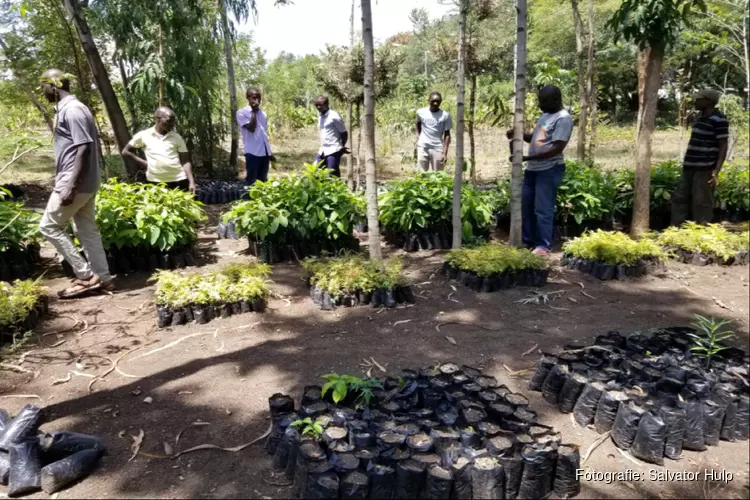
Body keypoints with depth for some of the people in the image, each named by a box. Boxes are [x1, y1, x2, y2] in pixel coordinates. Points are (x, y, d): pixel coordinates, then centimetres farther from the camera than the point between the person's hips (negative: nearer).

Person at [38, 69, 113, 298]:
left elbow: (84, 148, -22)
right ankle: (102, 278, 15)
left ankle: (86, 276, 0)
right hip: (84, 182, 10)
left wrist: (70, 185, -25)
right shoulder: (68, 109, 17)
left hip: (76, 183, -10)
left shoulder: (71, 110, -14)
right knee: (87, 230, 11)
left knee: (49, 227, -1)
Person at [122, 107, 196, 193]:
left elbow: (185, 162, 4)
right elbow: (126, 151, 15)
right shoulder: (144, 135, 4)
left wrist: (192, 182, -8)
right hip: (155, 182, 0)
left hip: (179, 181, 0)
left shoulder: (177, 138, 6)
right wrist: (145, 163, 4)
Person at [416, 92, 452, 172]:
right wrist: (418, 139, 11)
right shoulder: (421, 112, 2)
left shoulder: (445, 115, -4)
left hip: (437, 149, -1)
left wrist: (445, 153, -8)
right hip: (422, 147, 1)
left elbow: (447, 134, -1)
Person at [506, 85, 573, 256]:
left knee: (543, 209, -6)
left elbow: (557, 148, -22)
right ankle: (528, 241, 22)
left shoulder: (563, 119, -14)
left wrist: (527, 157, -26)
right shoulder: (545, 115, 15)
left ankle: (543, 246, 3)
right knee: (526, 205, 12)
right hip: (533, 168, 9)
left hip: (549, 169, -9)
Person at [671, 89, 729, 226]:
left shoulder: (719, 119, -10)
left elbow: (723, 146, -12)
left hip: (705, 169, -9)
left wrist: (716, 171, -19)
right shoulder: (701, 118, 15)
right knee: (680, 199, 8)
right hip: (690, 167, 9)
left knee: (701, 203, -5)